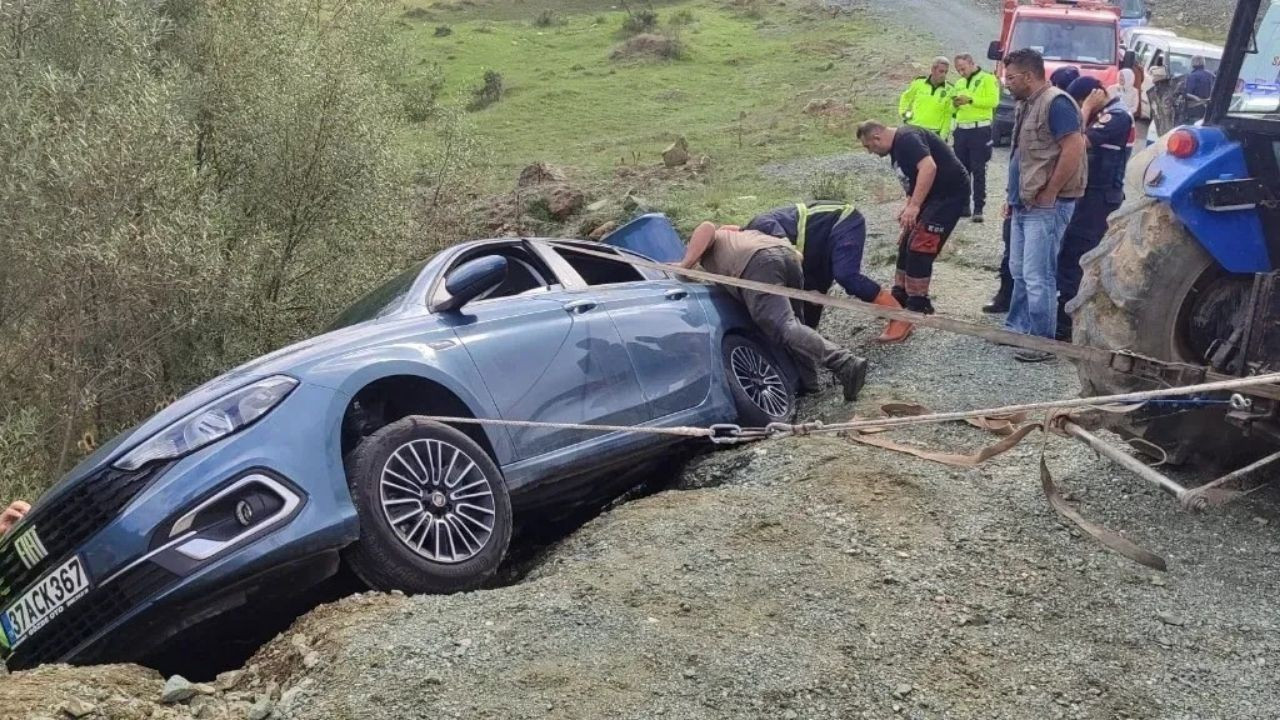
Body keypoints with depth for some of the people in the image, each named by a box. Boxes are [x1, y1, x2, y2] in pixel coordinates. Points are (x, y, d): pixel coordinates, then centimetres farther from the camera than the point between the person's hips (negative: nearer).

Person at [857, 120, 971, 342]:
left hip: (950, 194, -11)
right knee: (907, 246, 16)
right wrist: (909, 209, 27)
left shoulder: (907, 139, -18)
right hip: (933, 196, 11)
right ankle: (900, 300, 29)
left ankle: (914, 313, -7)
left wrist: (913, 206, -35)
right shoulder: (897, 147, 14)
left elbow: (929, 167, -33)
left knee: (919, 251, -13)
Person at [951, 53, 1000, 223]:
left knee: (978, 171, -5)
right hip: (961, 129, 7)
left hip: (980, 130, -7)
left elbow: (993, 100, -14)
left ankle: (979, 208, -3)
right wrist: (955, 104, 1)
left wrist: (971, 100, -20)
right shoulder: (959, 83, 19)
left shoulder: (988, 79, -2)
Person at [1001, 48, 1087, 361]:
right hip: (1025, 204, 10)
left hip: (1046, 207, -10)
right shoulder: (1026, 105, 15)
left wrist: (1047, 194, -19)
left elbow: (1074, 150, -23)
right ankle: (1017, 328, 28)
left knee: (1037, 277, -7)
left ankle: (1043, 343, 0)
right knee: (1019, 272, 17)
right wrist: (1014, 196, 17)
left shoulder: (1055, 103, -15)